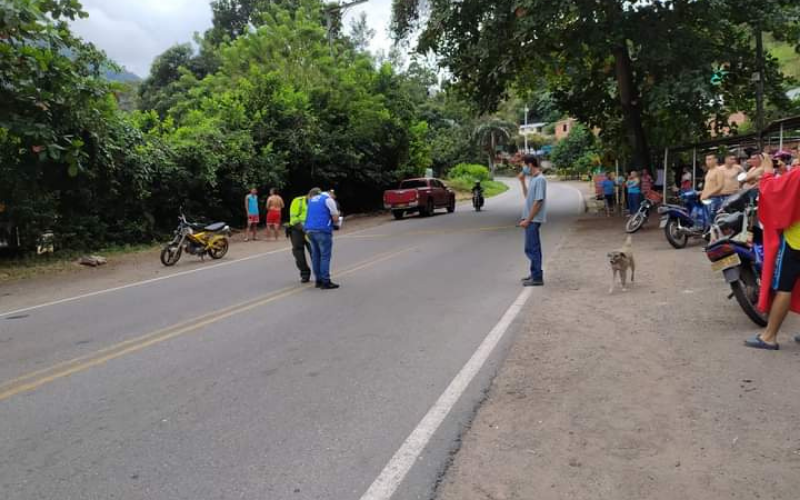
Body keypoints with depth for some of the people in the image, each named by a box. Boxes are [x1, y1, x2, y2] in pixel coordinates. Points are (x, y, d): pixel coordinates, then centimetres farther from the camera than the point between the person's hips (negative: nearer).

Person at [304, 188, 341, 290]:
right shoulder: (328, 199, 1)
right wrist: (335, 223, 16)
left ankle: (319, 280, 16)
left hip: (309, 230, 6)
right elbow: (335, 217, -4)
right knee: (325, 256, -4)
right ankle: (325, 282, -5)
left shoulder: (311, 201, 21)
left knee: (315, 256, 12)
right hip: (323, 230, -6)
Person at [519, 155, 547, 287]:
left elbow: (538, 202, -21)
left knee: (531, 249, -6)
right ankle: (536, 274, 27)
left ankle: (537, 278, -1)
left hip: (533, 220, -10)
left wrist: (527, 220, -20)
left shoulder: (540, 179, -17)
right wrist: (522, 181, 16)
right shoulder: (533, 179, 12)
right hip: (531, 219, 10)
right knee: (533, 248, 16)